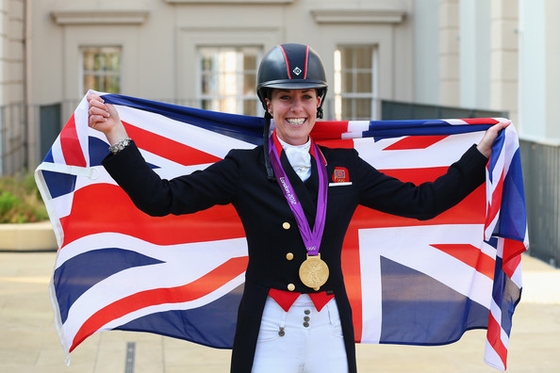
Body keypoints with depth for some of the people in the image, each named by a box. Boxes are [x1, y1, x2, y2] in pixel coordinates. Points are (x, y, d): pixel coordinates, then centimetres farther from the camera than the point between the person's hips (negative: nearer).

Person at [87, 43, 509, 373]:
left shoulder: (345, 166, 8)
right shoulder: (245, 167, 0)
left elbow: (422, 201, 10)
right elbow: (161, 198, -7)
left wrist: (482, 150, 9)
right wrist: (116, 135, -15)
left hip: (331, 329, 3)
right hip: (268, 331, -2)